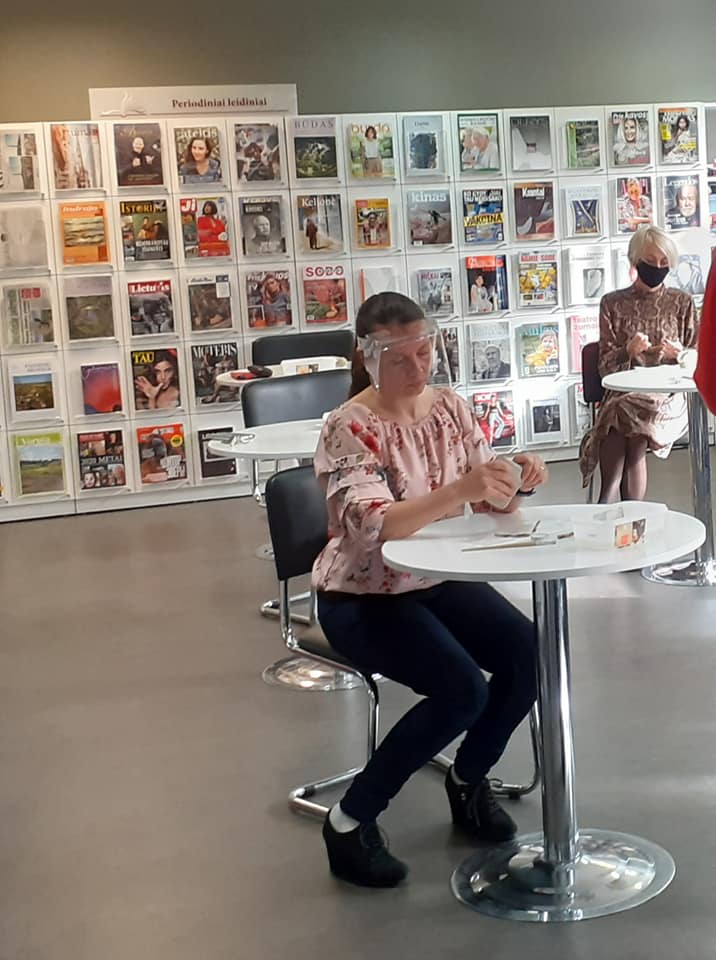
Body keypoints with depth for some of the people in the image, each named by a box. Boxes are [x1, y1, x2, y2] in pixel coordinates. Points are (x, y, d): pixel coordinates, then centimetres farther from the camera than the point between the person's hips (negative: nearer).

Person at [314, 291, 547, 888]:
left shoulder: (450, 407, 0)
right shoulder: (349, 430, -20)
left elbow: (493, 504, 2)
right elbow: (371, 526, -35)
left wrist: (518, 482, -22)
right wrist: (458, 489, -47)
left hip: (439, 581, 6)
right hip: (363, 598, -6)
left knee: (529, 657, -14)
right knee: (462, 691, -25)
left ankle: (469, 779, 13)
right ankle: (351, 820, -8)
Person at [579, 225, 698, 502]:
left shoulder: (682, 303, 12)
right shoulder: (613, 303, 9)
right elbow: (605, 366, 6)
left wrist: (678, 354, -10)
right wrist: (628, 351, -15)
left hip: (668, 396, 0)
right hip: (622, 393, 0)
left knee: (623, 416, -34)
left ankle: (608, 504, -27)